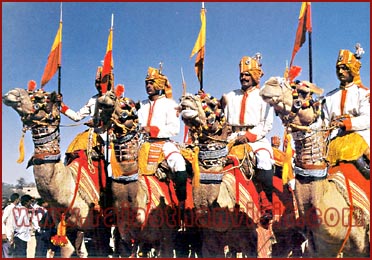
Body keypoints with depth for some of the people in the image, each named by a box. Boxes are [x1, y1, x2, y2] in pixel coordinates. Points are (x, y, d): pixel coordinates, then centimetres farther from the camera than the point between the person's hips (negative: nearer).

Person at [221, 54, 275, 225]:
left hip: (256, 138, -3)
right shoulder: (231, 96, 20)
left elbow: (266, 125, -2)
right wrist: (233, 137, -3)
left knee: (264, 159, -28)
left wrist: (248, 136, -13)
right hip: (234, 138, 4)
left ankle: (267, 206, -20)